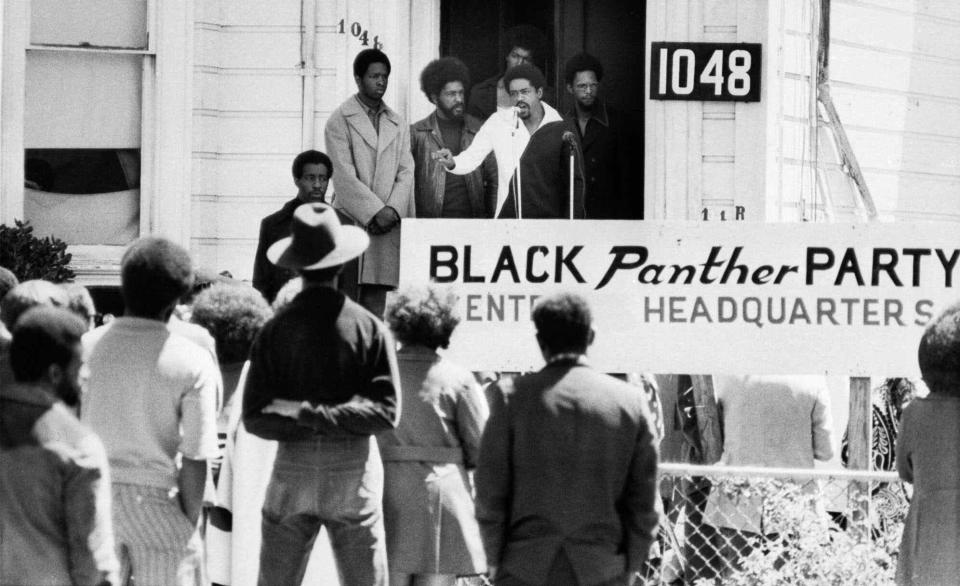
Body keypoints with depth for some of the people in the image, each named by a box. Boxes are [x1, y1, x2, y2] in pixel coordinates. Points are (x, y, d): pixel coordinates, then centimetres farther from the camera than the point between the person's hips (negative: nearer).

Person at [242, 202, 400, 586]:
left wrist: (301, 415, -7)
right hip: (354, 469, -1)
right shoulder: (369, 328, -4)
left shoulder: (275, 331, -2)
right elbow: (386, 411, -10)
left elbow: (255, 419, -6)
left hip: (293, 468, 1)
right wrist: (326, 417, -10)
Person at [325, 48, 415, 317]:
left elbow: (406, 173, 10)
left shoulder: (398, 126, 19)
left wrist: (392, 210, -7)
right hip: (351, 221, -4)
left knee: (376, 299, 0)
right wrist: (376, 211, -12)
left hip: (387, 224, 4)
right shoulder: (339, 121, 3)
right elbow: (344, 175, -6)